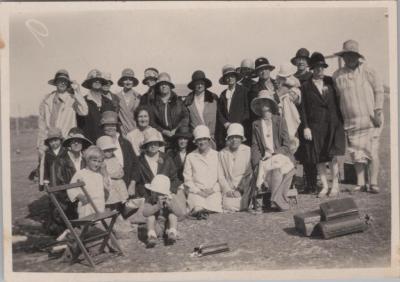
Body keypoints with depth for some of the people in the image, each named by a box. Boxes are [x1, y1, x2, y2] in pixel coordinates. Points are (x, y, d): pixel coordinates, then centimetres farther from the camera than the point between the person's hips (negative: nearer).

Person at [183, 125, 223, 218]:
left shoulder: (217, 155, 13)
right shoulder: (190, 157, 12)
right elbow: (187, 179, 8)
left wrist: (212, 189, -4)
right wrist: (198, 191, -5)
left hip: (213, 191, 1)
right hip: (196, 192, -1)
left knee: (214, 206, -26)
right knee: (198, 206, -30)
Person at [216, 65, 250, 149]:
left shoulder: (243, 91, 7)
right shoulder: (223, 94, 17)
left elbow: (247, 110, 2)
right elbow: (219, 112, 14)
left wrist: (238, 123, -8)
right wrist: (225, 123, -3)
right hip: (225, 129, 3)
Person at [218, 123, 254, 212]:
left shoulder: (248, 151, 4)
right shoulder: (222, 153, 9)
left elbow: (251, 172, 1)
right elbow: (220, 175, 6)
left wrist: (240, 188, -9)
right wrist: (227, 189, -8)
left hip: (244, 188, -1)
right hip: (229, 189, 1)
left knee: (240, 206, -23)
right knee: (229, 206, -23)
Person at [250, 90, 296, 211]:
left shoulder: (279, 121, 7)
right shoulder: (256, 124, 14)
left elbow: (286, 145, 2)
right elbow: (255, 146, 8)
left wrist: (273, 154, -11)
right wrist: (258, 161, -8)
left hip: (280, 156, -2)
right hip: (264, 159, 2)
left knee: (276, 167, -34)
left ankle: (276, 200, -29)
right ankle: (281, 201, -26)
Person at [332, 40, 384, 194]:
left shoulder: (367, 70, 0)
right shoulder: (337, 75, 8)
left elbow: (379, 90, 0)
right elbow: (335, 97, 13)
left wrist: (378, 112, -7)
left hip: (370, 119, -2)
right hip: (350, 122, 3)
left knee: (372, 151, -3)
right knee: (356, 153, 5)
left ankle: (373, 183, 6)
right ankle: (360, 183, 12)